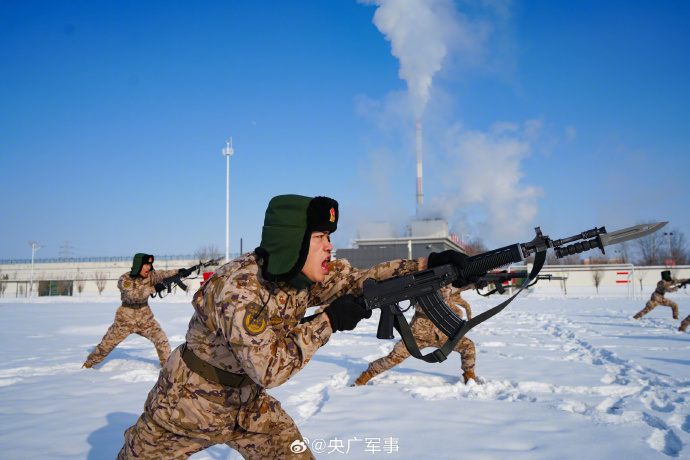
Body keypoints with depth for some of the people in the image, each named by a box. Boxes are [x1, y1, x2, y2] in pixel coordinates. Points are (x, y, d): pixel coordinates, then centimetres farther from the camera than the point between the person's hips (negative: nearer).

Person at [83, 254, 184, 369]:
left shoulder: (150, 275, -5)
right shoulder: (125, 279, -17)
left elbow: (163, 274, -21)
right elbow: (134, 295, -31)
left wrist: (179, 272, -38)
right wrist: (153, 288, -39)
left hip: (145, 317, 3)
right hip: (126, 318, -3)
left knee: (160, 337, -6)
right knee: (108, 342, 6)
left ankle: (166, 361, 10)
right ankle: (89, 363, 26)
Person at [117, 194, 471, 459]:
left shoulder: (306, 275, -12)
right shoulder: (237, 288, -33)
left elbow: (360, 280, -9)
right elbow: (269, 367, -36)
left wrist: (427, 265, -18)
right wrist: (328, 321, -32)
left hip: (246, 404, 6)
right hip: (188, 403, -5)